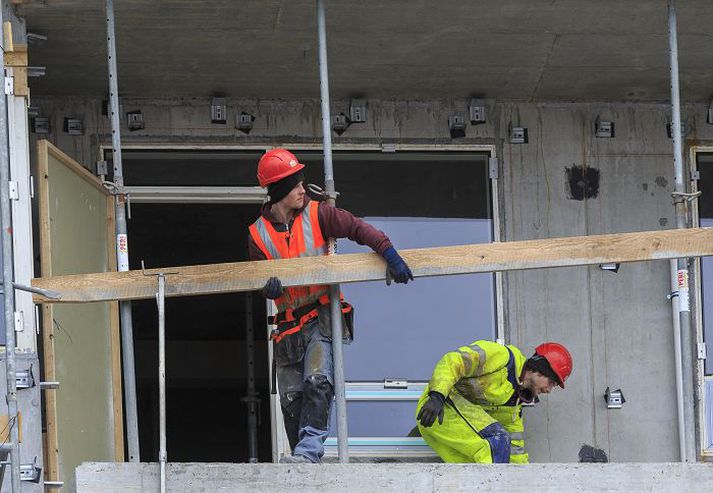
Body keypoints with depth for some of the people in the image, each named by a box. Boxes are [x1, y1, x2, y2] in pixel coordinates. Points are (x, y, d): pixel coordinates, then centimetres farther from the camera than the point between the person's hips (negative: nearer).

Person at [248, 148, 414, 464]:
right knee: (291, 397, 3)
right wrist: (269, 288, -18)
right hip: (288, 325, 3)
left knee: (317, 381, -22)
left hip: (323, 317, -3)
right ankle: (304, 461, 12)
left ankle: (309, 449, -28)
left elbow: (357, 228, -8)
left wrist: (389, 253, -20)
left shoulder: (317, 214, -3)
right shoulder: (258, 234, 2)